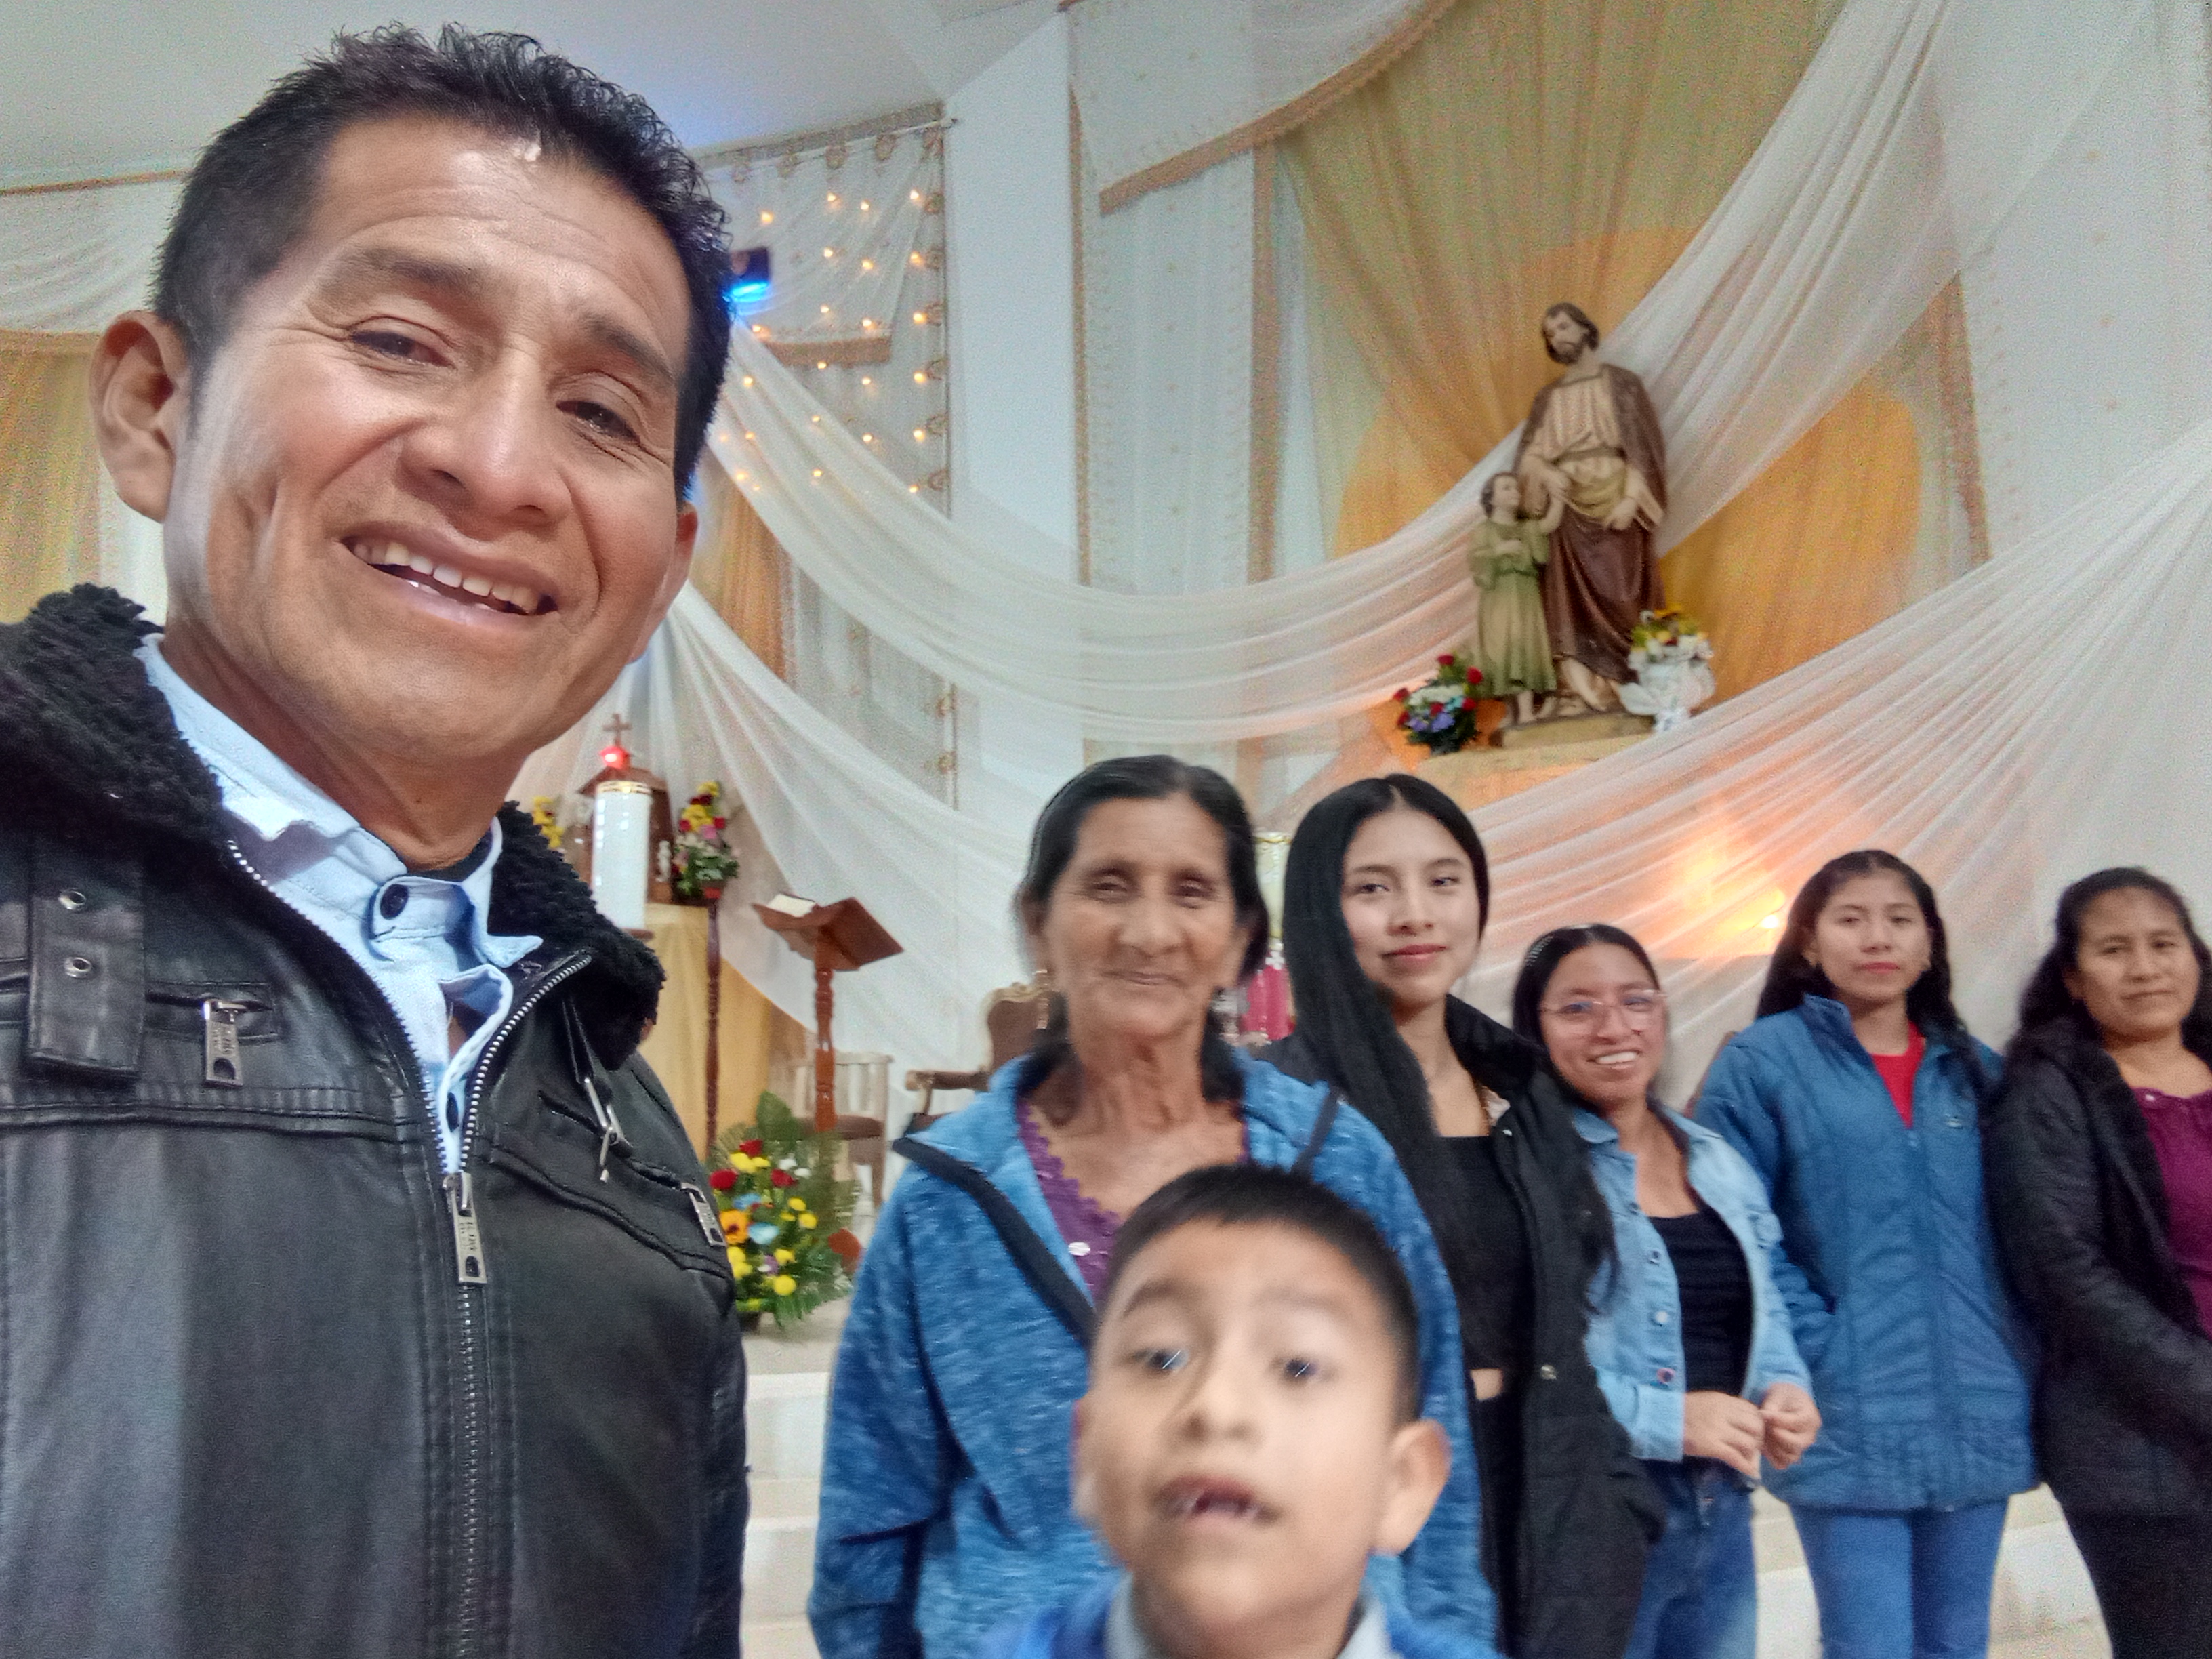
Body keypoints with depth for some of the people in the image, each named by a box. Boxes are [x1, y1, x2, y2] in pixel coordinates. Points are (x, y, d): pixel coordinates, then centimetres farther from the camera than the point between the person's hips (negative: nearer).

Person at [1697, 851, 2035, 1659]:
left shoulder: (1975, 1070, 12)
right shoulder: (1762, 1062, -4)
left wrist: (2016, 1353, 5)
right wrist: (1822, 1350, -15)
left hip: (1980, 1417, 5)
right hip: (1850, 1422, -5)